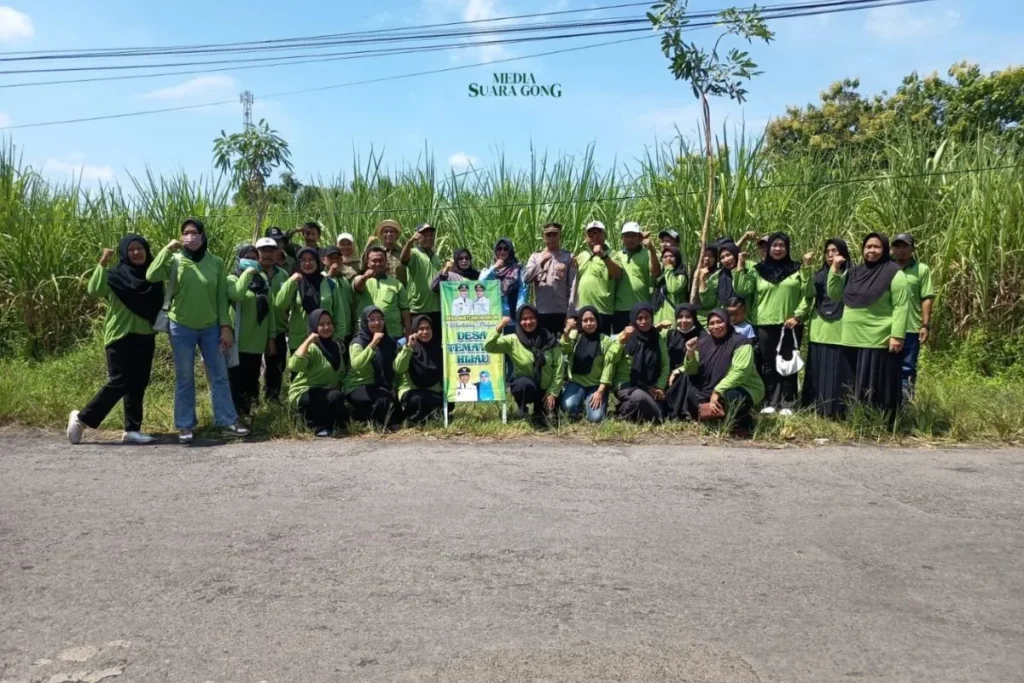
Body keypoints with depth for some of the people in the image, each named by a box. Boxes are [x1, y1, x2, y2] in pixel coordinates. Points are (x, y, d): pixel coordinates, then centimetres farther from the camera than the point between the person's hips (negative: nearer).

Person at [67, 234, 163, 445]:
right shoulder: (116, 275, -6)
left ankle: (132, 430, 12)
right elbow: (94, 290, -24)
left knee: (138, 385, 6)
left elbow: (159, 304, 16)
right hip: (121, 336, -6)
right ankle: (81, 418, 9)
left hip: (145, 337, 6)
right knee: (118, 383, -7)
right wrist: (103, 264, -30)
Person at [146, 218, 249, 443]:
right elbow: (151, 276, -20)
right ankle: (185, 426, 12)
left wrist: (226, 326, -2)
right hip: (181, 328, -1)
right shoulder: (175, 261, -4)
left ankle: (227, 422, 12)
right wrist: (167, 249, -22)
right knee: (184, 379, 6)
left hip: (211, 328, 2)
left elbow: (222, 298, 3)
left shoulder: (216, 263, 1)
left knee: (219, 376, 5)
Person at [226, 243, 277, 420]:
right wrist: (247, 273, -17)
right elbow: (236, 294, -28)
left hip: (257, 342, 5)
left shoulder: (262, 280, 14)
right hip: (238, 342, -5)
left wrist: (271, 337, 10)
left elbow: (269, 310, 14)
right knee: (236, 382, -3)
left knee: (252, 382, 12)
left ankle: (246, 415, 22)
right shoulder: (232, 279, -2)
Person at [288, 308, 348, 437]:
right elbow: (293, 366, -38)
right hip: (304, 393, -8)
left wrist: (340, 388, 3)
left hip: (327, 393, 8)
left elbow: (341, 373, 18)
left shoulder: (337, 345, 6)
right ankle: (319, 426, -11)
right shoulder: (312, 347, -18)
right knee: (336, 397, -33)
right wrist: (308, 341, -35)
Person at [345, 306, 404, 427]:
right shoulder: (358, 342, -8)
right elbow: (356, 365, -30)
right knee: (385, 398, -33)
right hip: (358, 388, -6)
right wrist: (373, 344, -33)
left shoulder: (390, 341, 7)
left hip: (381, 387, 6)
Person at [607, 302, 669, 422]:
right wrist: (621, 341, -30)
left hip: (649, 387, 4)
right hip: (626, 384, -4)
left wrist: (660, 386, -4)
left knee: (657, 418, -17)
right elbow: (612, 359, -16)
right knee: (640, 397, -36)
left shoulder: (658, 338, 6)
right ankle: (625, 412, -4)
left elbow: (665, 364, 8)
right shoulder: (626, 336, -3)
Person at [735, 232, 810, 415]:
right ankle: (770, 403, 12)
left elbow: (806, 294, 0)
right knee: (769, 364, 5)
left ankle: (788, 404, 9)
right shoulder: (758, 270, 8)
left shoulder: (797, 269, 4)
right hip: (765, 325, 1)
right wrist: (740, 267, -7)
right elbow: (741, 290, -3)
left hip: (790, 325, -1)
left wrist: (798, 315, -11)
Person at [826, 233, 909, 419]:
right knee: (857, 386, 13)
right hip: (853, 340, 7)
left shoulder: (894, 273, -6)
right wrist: (835, 269, 4)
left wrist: (897, 336, -19)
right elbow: (833, 294, 15)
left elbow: (901, 307, -11)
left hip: (879, 341, -6)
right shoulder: (853, 273, 14)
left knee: (878, 386, -1)